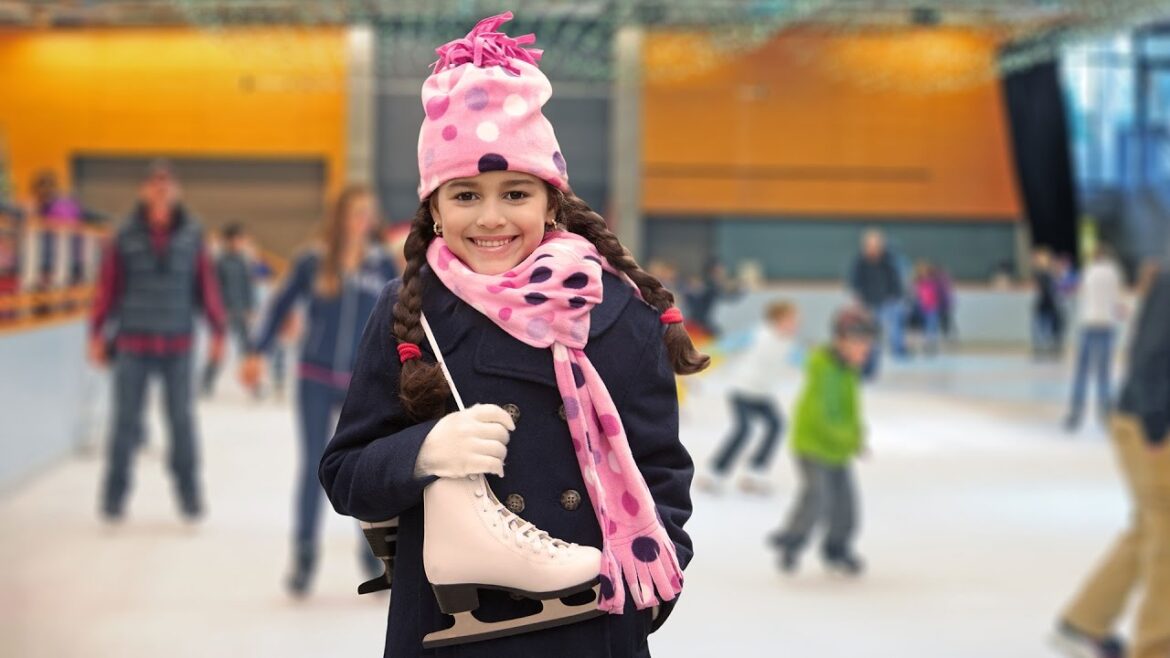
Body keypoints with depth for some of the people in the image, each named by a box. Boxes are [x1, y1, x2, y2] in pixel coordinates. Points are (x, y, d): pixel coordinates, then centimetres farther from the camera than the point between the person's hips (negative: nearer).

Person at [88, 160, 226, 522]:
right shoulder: (126, 237, -2)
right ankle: (115, 495, 13)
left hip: (178, 346, 1)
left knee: (182, 420, 4)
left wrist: (218, 330, 5)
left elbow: (207, 285, 4)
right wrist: (97, 333, 1)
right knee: (126, 421, 3)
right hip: (133, 344, 0)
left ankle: (189, 493, 16)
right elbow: (108, 286, 1)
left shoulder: (192, 236, 0)